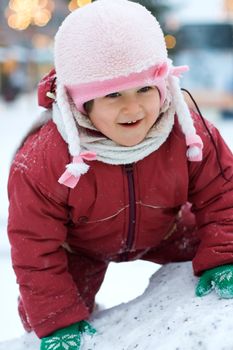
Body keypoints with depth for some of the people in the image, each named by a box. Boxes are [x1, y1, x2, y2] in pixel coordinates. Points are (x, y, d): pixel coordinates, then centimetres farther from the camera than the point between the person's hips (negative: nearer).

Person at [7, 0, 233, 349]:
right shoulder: (41, 162, -39)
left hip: (161, 232, 2)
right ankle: (80, 317, 31)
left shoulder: (188, 134, -31)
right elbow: (35, 248, -29)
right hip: (78, 246, -2)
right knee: (40, 315, -5)